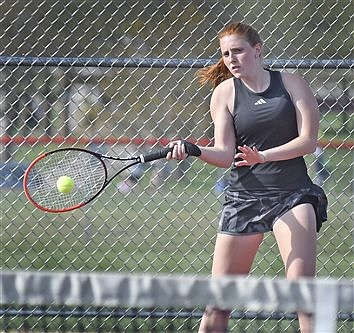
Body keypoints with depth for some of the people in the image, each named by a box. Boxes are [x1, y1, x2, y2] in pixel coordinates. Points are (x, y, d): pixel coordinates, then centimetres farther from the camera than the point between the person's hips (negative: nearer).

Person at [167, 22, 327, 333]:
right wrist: (192, 150, -24)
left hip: (292, 194, -1)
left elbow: (308, 141, -4)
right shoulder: (225, 92, 3)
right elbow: (225, 154, -4)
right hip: (244, 198, 1)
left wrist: (263, 156, -18)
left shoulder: (292, 83, 2)